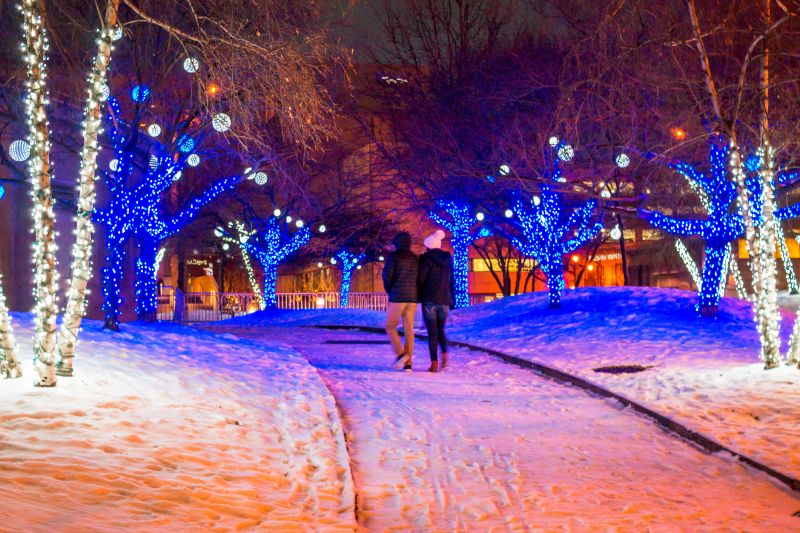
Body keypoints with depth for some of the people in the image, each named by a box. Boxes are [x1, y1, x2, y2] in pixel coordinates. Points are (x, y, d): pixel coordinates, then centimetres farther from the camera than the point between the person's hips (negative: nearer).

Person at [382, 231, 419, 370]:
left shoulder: (394, 256, -4)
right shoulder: (415, 259, 12)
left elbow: (387, 275, -9)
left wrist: (389, 291, 7)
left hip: (397, 297, -5)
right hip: (412, 298, 5)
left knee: (390, 326, 9)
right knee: (409, 330, 6)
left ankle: (400, 354, -8)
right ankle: (408, 363, 3)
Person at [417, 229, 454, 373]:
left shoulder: (426, 259, -7)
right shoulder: (447, 260, 12)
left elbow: (420, 279, -10)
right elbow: (450, 281, 15)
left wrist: (418, 296, 3)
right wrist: (451, 300, 18)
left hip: (429, 299, -5)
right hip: (444, 300, 5)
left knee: (432, 332, 0)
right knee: (440, 330, 17)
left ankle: (434, 363, -4)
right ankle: (444, 354, -6)